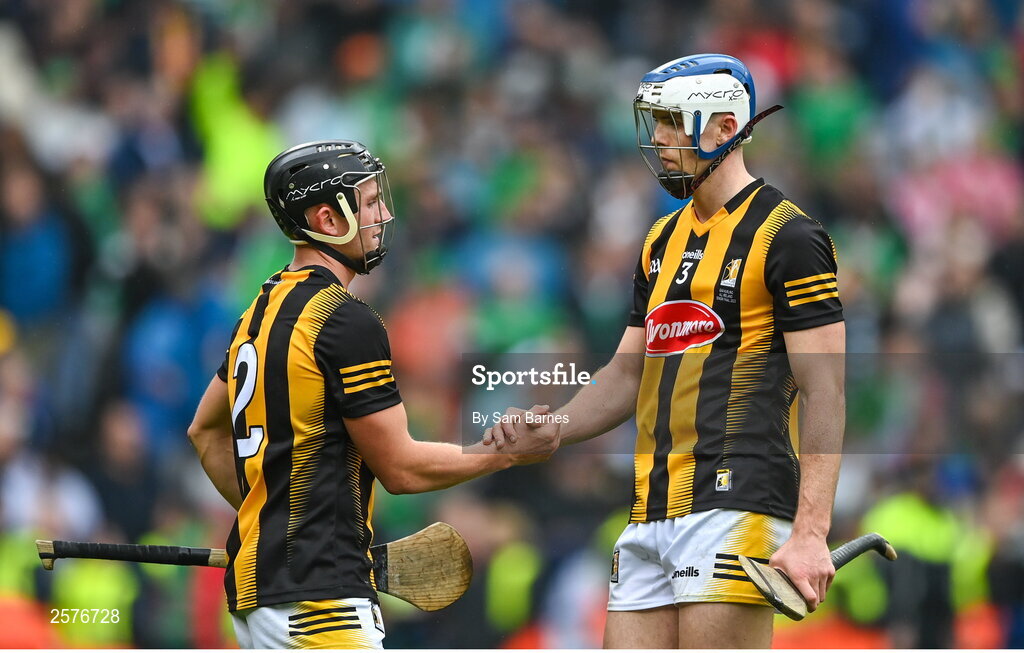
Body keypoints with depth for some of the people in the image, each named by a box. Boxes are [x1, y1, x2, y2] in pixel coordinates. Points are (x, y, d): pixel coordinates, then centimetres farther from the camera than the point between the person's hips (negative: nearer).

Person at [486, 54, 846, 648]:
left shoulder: (786, 236, -5)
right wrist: (549, 430, 6)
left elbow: (825, 393, -10)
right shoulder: (663, 241, 21)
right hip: (650, 516, 8)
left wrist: (810, 533, -18)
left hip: (736, 504, -8)